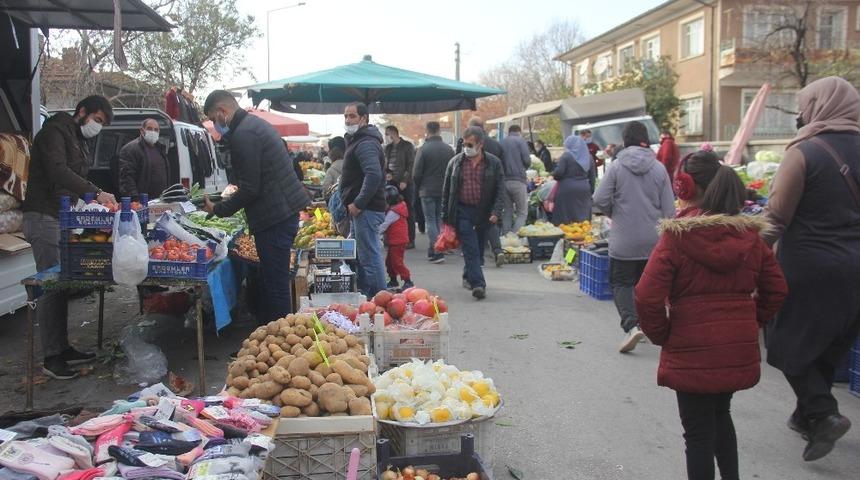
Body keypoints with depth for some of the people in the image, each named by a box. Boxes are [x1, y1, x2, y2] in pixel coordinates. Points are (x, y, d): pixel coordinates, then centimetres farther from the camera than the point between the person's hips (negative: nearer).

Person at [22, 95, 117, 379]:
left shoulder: (78, 141, 20)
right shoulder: (54, 132, -9)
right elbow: (58, 172, -24)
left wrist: (96, 200, 6)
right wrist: (96, 192, -30)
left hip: (63, 218, 9)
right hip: (44, 217, -9)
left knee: (61, 286, 11)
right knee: (51, 287, -8)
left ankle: (63, 349, 17)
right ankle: (51, 358, -3)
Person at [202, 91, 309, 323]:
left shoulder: (242, 135, -16)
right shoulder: (256, 123, 17)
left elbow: (250, 190, -17)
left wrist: (218, 209, -6)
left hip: (274, 217, -11)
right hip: (286, 210, 11)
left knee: (275, 286, -4)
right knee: (271, 280, 18)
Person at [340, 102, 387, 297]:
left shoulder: (366, 144, -15)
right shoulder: (357, 140, 19)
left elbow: (374, 175, -29)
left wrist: (358, 204, -24)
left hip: (366, 209, -11)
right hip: (362, 209, 11)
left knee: (370, 258, -9)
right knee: (359, 256, 16)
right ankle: (365, 296, 24)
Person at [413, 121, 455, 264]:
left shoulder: (423, 149, -11)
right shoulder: (449, 149, 4)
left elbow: (416, 173, -8)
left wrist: (417, 187, 9)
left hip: (427, 191, -4)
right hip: (445, 191, 5)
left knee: (430, 220, 0)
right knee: (439, 219, 14)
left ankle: (437, 251, -11)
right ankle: (433, 251, 20)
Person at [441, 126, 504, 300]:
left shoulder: (494, 163, 2)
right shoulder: (455, 162, 4)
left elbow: (500, 190, 1)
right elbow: (446, 190, 9)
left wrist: (496, 212, -13)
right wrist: (445, 216, 6)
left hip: (484, 212, 1)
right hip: (462, 211, -1)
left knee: (478, 249, 11)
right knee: (470, 249, -11)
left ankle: (468, 277, 32)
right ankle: (478, 284, -15)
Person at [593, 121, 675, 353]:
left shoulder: (617, 166, -9)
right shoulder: (659, 168, 0)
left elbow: (600, 199, -12)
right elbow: (669, 209, 0)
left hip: (624, 240, -3)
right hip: (653, 240, 3)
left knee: (621, 283, 5)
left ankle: (631, 324, -14)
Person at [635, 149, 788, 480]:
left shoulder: (676, 236, -14)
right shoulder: (750, 235, 3)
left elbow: (647, 297, -19)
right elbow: (776, 289, 8)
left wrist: (660, 335, -4)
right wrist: (752, 322, 16)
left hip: (692, 352, -5)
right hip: (740, 349, 6)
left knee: (699, 430, 7)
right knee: (720, 414, 27)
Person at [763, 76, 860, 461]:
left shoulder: (804, 152, -14)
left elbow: (777, 217, -17)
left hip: (809, 268, -7)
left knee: (789, 345, 8)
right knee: (829, 347, 19)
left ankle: (823, 413, -3)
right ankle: (807, 415, 31)